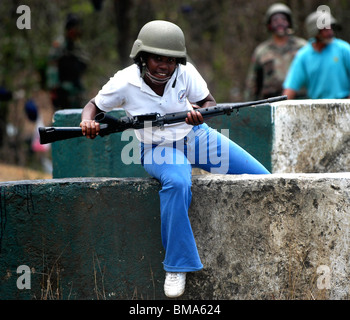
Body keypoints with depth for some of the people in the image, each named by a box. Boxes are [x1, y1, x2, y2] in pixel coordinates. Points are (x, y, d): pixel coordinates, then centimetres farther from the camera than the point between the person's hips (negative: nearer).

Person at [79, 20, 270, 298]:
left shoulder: (185, 73, -15)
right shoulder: (125, 83, -19)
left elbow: (209, 102, -7)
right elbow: (94, 105, -6)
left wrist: (201, 113, -31)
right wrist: (88, 121, -29)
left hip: (195, 136, 4)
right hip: (157, 148, -3)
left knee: (262, 180, -3)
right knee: (177, 184, -40)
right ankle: (177, 266, -28)